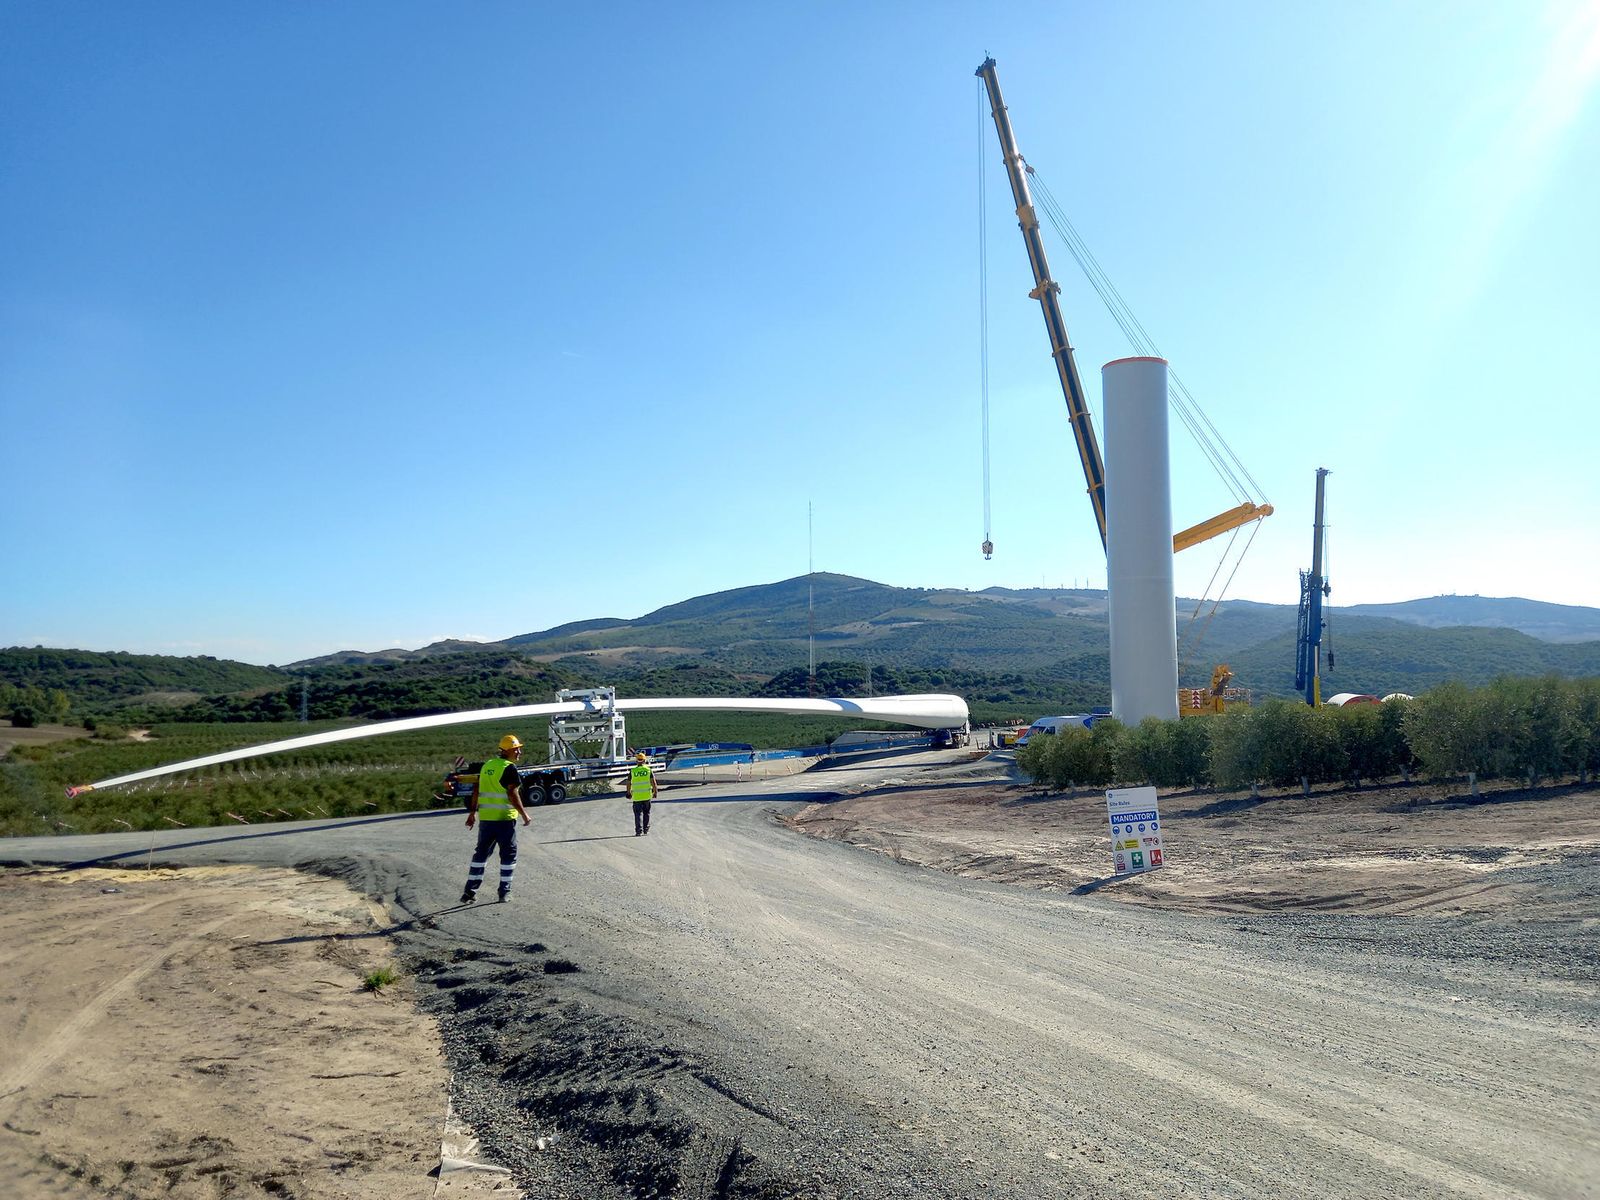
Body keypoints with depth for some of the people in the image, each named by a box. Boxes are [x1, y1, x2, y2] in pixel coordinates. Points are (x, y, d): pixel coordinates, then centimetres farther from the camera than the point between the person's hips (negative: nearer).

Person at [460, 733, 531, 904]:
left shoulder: (487, 765, 13)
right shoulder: (509, 768, -10)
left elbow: (476, 790, 15)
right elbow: (512, 794, -16)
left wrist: (472, 812, 21)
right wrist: (524, 814, -10)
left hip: (485, 817, 7)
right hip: (504, 819, -7)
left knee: (481, 853, 14)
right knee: (508, 854, 6)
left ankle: (469, 891, 13)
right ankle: (504, 892, 7)